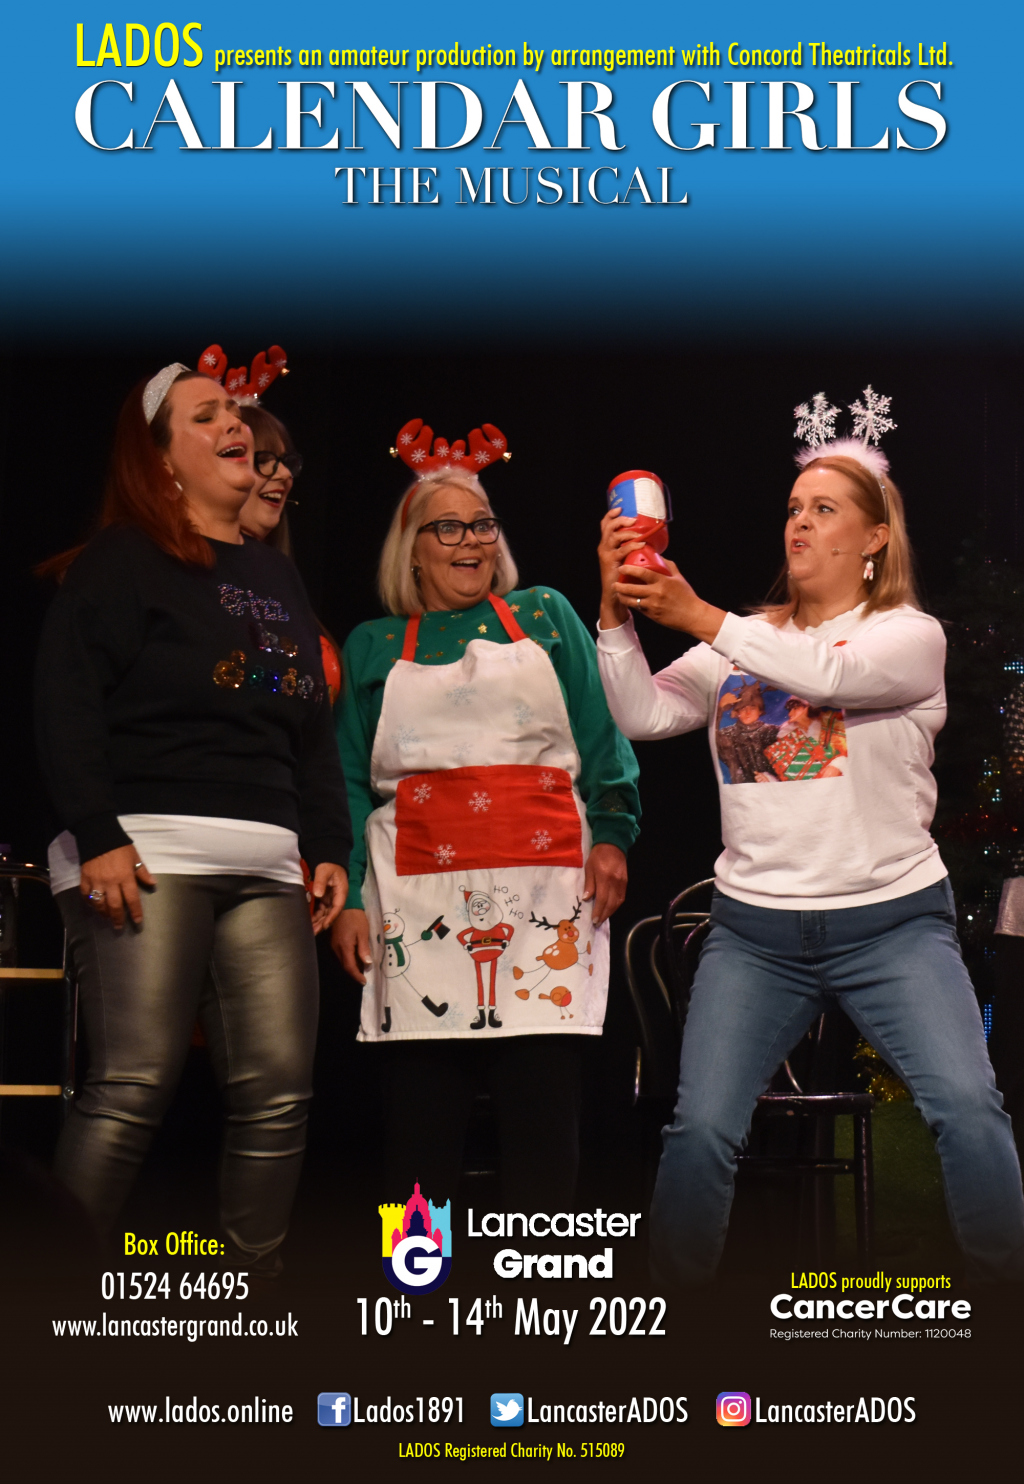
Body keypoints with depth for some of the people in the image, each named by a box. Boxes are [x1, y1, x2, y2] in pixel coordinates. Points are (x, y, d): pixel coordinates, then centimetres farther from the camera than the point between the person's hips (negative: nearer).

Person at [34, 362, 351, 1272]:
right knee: (134, 1087, -14)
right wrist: (96, 837, -15)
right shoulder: (121, 561, 4)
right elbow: (67, 704, -6)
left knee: (280, 1091, -3)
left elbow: (315, 729, 25)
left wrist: (330, 848, 15)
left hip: (266, 869, 6)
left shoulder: (279, 577, 24)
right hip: (147, 854, -6)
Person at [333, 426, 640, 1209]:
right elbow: (351, 781, 12)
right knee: (421, 1110, -1)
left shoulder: (546, 616, 15)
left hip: (545, 893, 0)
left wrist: (612, 834, -3)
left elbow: (602, 733, 10)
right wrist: (347, 895, 2)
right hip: (420, 903, 0)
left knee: (546, 1100, -2)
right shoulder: (372, 646, 15)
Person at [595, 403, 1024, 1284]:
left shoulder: (912, 635, 3)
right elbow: (642, 715, 1)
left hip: (894, 921, -2)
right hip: (755, 929, 2)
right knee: (701, 1129, -14)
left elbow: (831, 671, -18)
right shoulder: (743, 641, 13)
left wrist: (698, 617, -21)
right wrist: (617, 608, -11)